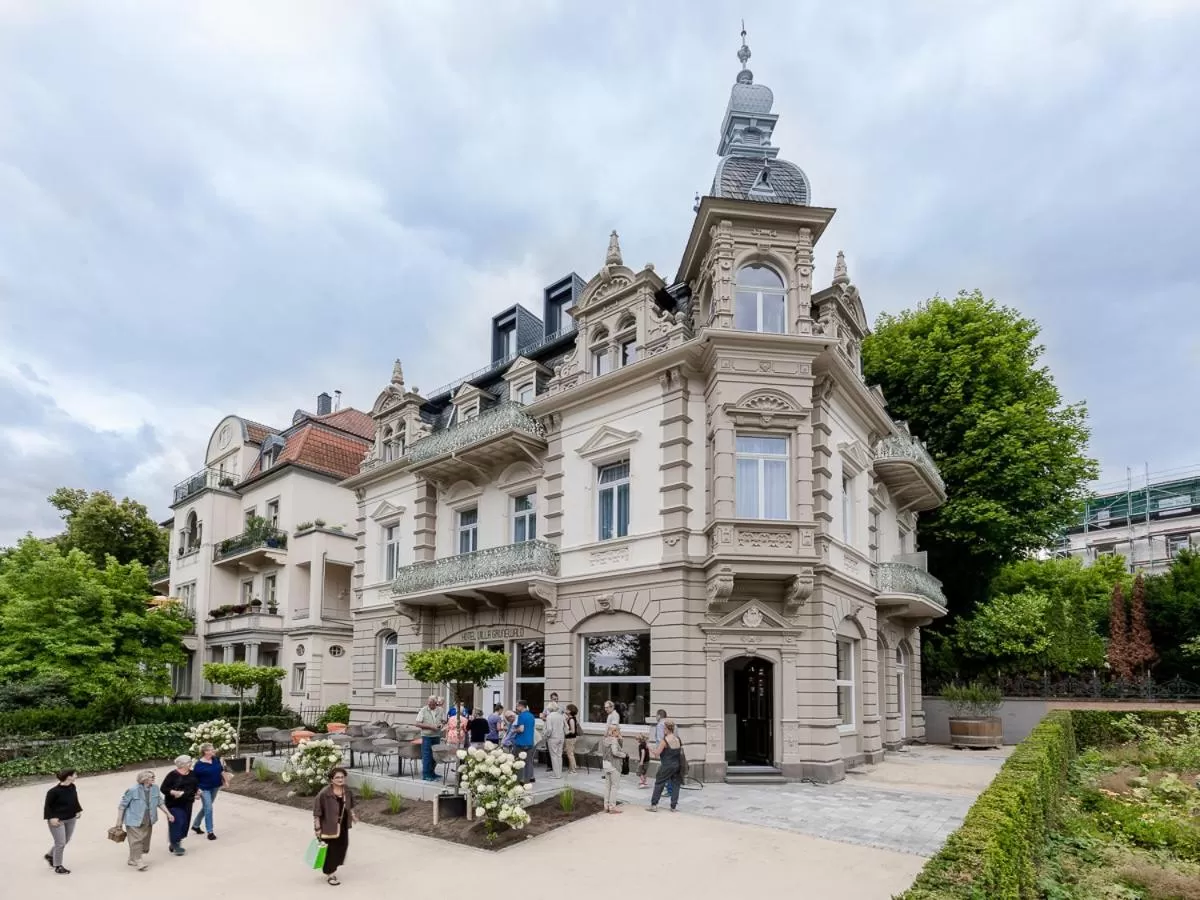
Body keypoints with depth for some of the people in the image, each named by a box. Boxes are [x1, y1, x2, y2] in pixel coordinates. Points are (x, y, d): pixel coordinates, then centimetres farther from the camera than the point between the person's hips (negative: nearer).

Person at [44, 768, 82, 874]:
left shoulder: (72, 787, -4)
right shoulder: (54, 791, -23)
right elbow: (47, 806, -13)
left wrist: (77, 811, 9)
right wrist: (51, 818, -19)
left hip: (71, 819, 7)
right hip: (58, 821, -7)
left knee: (66, 841, 18)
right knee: (60, 843, 0)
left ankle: (50, 855, 44)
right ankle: (58, 866, 18)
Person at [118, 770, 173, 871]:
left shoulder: (155, 788, -3)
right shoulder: (133, 790, -19)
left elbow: (160, 802, 9)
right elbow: (122, 805, -9)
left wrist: (168, 814, 8)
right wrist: (119, 821, -8)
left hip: (148, 821, 6)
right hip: (134, 821, -6)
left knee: (145, 840, 12)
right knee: (136, 841, -9)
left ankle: (132, 860, 31)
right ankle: (138, 862, -1)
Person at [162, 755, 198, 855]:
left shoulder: (191, 774, 5)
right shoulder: (173, 775, -15)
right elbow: (164, 788, -14)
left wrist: (198, 790, 0)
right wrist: (173, 792, -29)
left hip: (187, 804, 6)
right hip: (174, 804, -6)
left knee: (185, 823, 9)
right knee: (177, 822, -11)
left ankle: (175, 843, 25)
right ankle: (175, 845, 1)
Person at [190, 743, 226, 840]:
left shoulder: (216, 759, -3)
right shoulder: (198, 764, -19)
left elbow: (221, 770, 9)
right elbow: (194, 778, -13)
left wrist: (224, 780, 11)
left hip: (215, 787, 6)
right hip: (205, 789, -6)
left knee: (205, 808, 19)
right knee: (208, 809, -8)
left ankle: (195, 825, 39)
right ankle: (210, 832, 2)